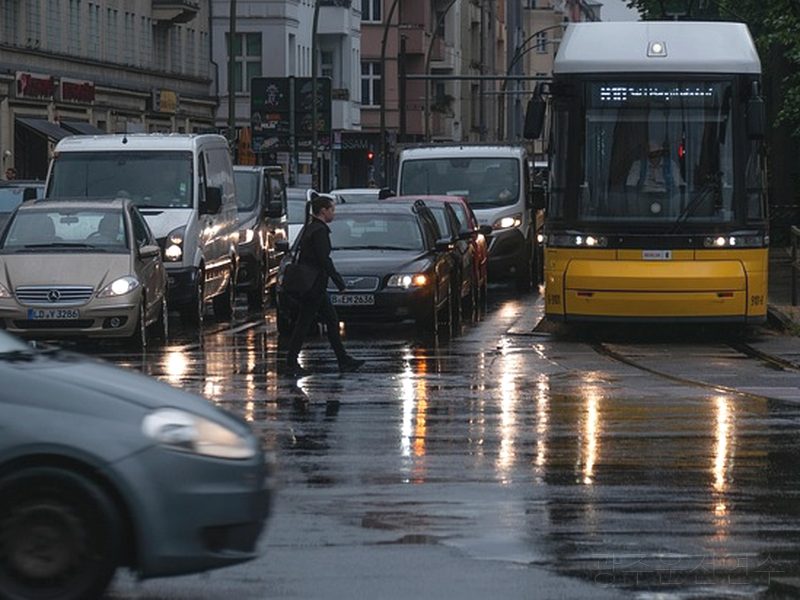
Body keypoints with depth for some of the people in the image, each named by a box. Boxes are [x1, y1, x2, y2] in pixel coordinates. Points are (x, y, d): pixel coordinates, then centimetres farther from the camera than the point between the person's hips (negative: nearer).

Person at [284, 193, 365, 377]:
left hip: (311, 285, 10)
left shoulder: (310, 228, 14)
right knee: (304, 323, -4)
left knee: (332, 321, 12)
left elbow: (301, 258, 18)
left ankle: (344, 361, 15)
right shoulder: (319, 231, -16)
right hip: (314, 285, -10)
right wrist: (339, 282, -16)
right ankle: (291, 364, 0)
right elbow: (324, 260, -21)